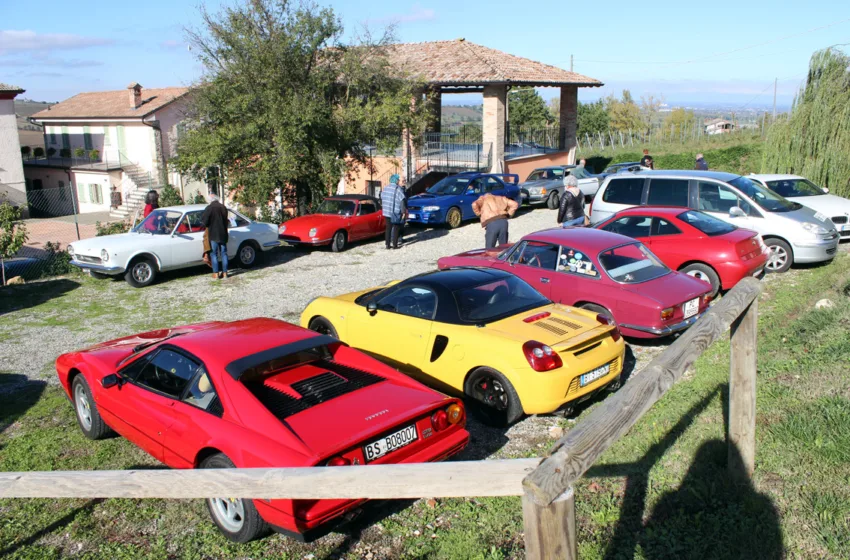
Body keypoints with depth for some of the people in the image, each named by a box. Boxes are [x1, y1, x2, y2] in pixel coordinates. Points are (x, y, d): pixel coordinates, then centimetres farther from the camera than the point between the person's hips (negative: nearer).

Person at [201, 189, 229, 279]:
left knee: (214, 254, 2)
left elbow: (204, 221, -11)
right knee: (223, 253, 9)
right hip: (223, 234, 5)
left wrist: (207, 225, 9)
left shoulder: (209, 208, -11)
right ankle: (224, 272, 10)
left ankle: (216, 273, 1)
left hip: (213, 235, -5)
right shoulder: (223, 207, 6)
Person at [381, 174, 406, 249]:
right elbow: (402, 201, -16)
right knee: (396, 229, 5)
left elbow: (382, 198, 17)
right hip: (395, 213, -5)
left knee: (388, 228, 12)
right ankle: (395, 245, 5)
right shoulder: (398, 189, -12)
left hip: (386, 212, 5)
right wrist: (403, 211, -12)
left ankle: (388, 245, 12)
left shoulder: (386, 188, 7)